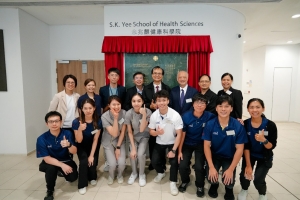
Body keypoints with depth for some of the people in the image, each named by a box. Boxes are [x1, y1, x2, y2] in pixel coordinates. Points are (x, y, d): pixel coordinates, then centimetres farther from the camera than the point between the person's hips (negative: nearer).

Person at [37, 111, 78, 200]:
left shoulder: (67, 133, -19)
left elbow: (74, 152, -19)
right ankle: (50, 191, -5)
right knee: (51, 168, -34)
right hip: (50, 162, -1)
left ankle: (61, 171, 20)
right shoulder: (42, 139, -22)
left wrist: (69, 145, -42)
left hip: (65, 160, 2)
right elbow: (46, 158, -21)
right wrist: (62, 165, -35)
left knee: (73, 177, -17)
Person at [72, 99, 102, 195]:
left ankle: (92, 177, 21)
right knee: (84, 162, -24)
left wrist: (92, 155, -17)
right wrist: (80, 129, -39)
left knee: (92, 162, -16)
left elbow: (95, 140, -14)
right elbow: (79, 141, -20)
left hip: (92, 146, 1)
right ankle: (82, 185, 0)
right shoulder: (76, 122, -24)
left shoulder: (98, 121, -20)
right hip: (82, 146, -1)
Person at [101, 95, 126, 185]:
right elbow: (114, 134, -26)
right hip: (108, 142, -1)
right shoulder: (104, 116, -22)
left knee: (121, 163, -15)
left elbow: (122, 132, -9)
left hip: (120, 141, 2)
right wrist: (115, 118, -33)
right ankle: (111, 176, 20)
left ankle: (120, 175, 21)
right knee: (112, 164, -17)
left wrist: (118, 147, -10)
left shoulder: (124, 113, -15)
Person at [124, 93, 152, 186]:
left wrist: (144, 114, -38)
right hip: (134, 137, 1)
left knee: (140, 154, -23)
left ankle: (142, 174, 7)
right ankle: (134, 173, 12)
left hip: (144, 136, -1)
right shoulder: (129, 113, -19)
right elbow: (130, 132, -10)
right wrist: (133, 147, -16)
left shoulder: (148, 111, -22)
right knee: (133, 154, -20)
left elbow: (142, 129, -27)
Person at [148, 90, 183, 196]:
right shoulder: (153, 115, -14)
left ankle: (173, 182, 8)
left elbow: (179, 134, -18)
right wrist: (157, 132, -27)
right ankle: (161, 172, 28)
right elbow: (151, 131, -2)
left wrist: (173, 150, -22)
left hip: (172, 143, -2)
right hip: (159, 143, 3)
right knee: (154, 161, -8)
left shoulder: (175, 115, -23)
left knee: (174, 161, -20)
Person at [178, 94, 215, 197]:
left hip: (201, 144, 0)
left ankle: (200, 185, 19)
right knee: (182, 165, -13)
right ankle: (185, 181, 24)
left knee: (199, 167, -16)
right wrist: (179, 151, -6)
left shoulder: (209, 116, -19)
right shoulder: (186, 116, -17)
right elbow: (182, 134, -10)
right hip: (187, 144, 1)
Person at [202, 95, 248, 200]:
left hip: (230, 158, 0)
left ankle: (229, 189, 21)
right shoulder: (210, 124, -17)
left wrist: (231, 169, -19)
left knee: (229, 181, -20)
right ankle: (214, 185, 21)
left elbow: (239, 149, -14)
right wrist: (211, 167, -20)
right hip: (214, 156, 1)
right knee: (211, 177, -20)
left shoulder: (238, 126, -18)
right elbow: (207, 146, -13)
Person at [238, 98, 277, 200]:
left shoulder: (270, 125, -22)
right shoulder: (245, 124, -20)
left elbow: (272, 146, -17)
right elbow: (246, 146, -15)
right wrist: (248, 165, -13)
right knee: (244, 175, -12)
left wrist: (263, 140, -38)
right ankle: (244, 189, 25)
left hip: (265, 157, -1)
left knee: (258, 180, -13)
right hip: (249, 155, 1)